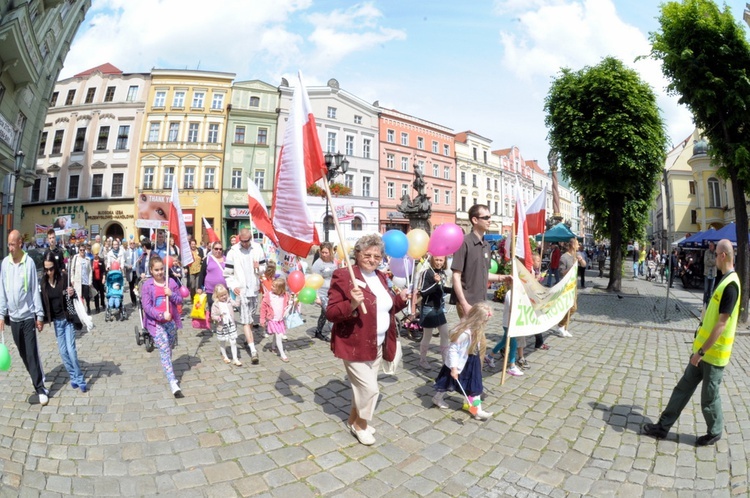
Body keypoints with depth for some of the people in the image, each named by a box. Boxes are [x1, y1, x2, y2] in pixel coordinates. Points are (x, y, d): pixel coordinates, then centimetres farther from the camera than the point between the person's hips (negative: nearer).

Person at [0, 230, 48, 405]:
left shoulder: (29, 262, -9)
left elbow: (35, 290, -6)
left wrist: (40, 315, -5)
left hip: (28, 315, -4)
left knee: (32, 353, -4)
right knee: (23, 353, 12)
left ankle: (40, 388, 0)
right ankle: (37, 377, 28)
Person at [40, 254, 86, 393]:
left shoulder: (64, 278, -11)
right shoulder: (43, 283, -3)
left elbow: (74, 297, -5)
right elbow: (43, 302, 5)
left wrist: (72, 294, -27)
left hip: (67, 319, -3)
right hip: (56, 321, 4)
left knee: (71, 350, -5)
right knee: (63, 351, 9)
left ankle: (80, 379, 5)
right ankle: (73, 377, 22)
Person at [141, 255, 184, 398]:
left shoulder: (171, 282, 3)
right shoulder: (147, 286, -7)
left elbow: (180, 301, 6)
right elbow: (147, 307, -11)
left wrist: (171, 294, -15)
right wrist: (162, 315, -25)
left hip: (171, 322, 4)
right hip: (156, 323, -4)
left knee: (170, 348, 17)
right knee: (165, 351, -10)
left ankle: (168, 370, 44)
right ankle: (173, 384, -14)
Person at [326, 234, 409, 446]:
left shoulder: (380, 277, 8)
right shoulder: (343, 276, -17)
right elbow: (331, 313, -20)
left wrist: (401, 299, 0)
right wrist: (352, 304, -36)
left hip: (377, 345, 8)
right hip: (354, 345, -7)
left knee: (363, 387, 20)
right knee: (370, 388, -2)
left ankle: (353, 420, 43)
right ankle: (361, 425, 26)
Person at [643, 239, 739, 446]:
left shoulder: (730, 285, -21)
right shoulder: (724, 279, 9)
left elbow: (722, 323, -23)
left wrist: (701, 351, -21)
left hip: (714, 353, -9)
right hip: (703, 348, 9)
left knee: (709, 398, 9)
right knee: (684, 387, 12)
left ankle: (715, 433, 32)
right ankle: (663, 426, 20)